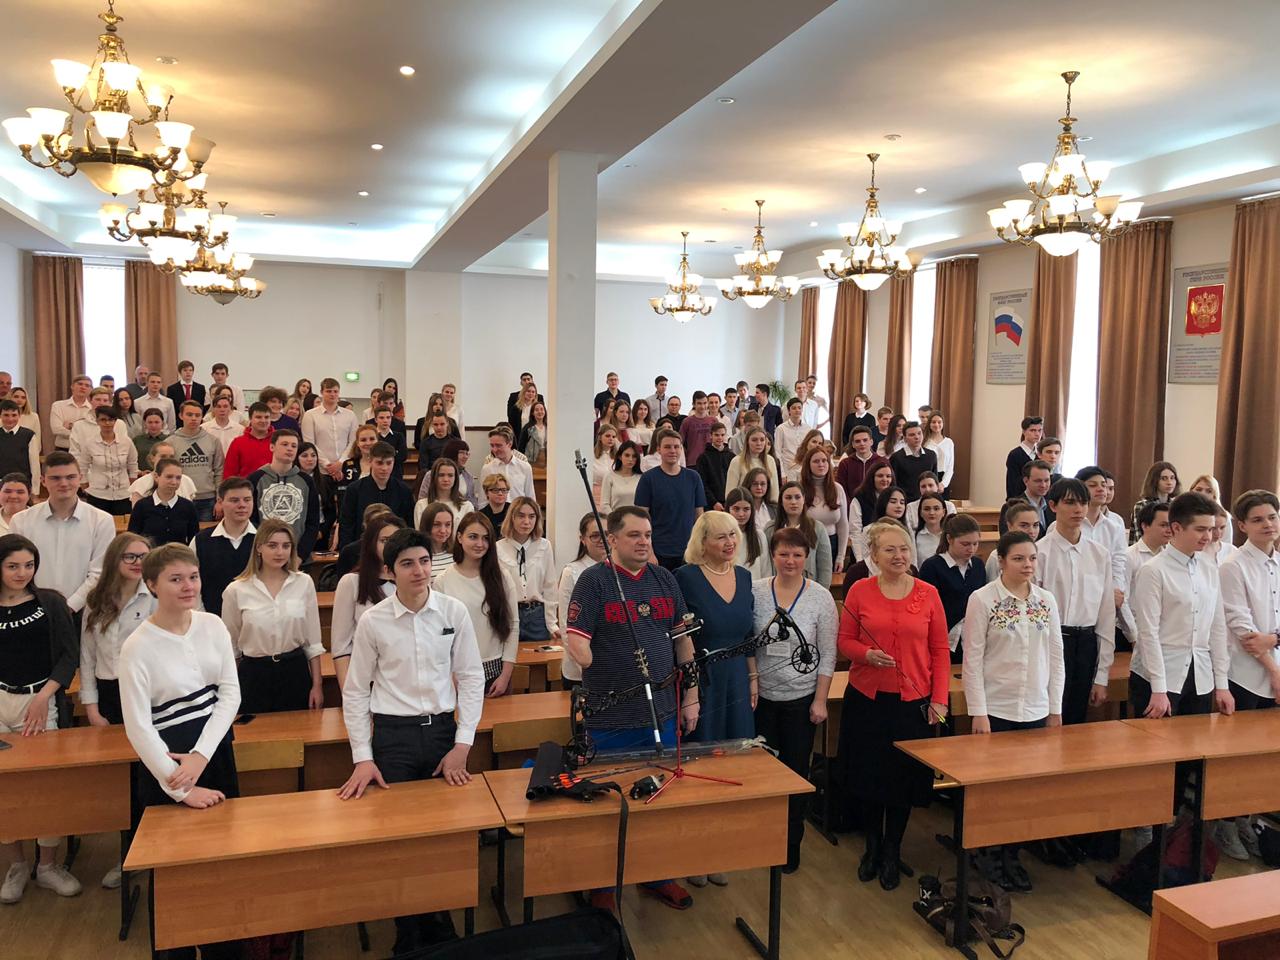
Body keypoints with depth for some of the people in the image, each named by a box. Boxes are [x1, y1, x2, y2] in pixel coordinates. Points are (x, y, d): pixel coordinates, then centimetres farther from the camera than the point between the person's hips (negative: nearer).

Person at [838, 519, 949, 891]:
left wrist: (939, 699, -3)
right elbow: (844, 641, 2)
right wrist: (867, 654, -18)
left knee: (904, 778, 9)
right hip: (867, 698, 0)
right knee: (868, 776, 11)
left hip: (913, 701, 0)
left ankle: (891, 853, 30)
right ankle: (872, 847, 34)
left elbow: (940, 650, 1)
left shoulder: (928, 594, -2)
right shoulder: (860, 591, -4)